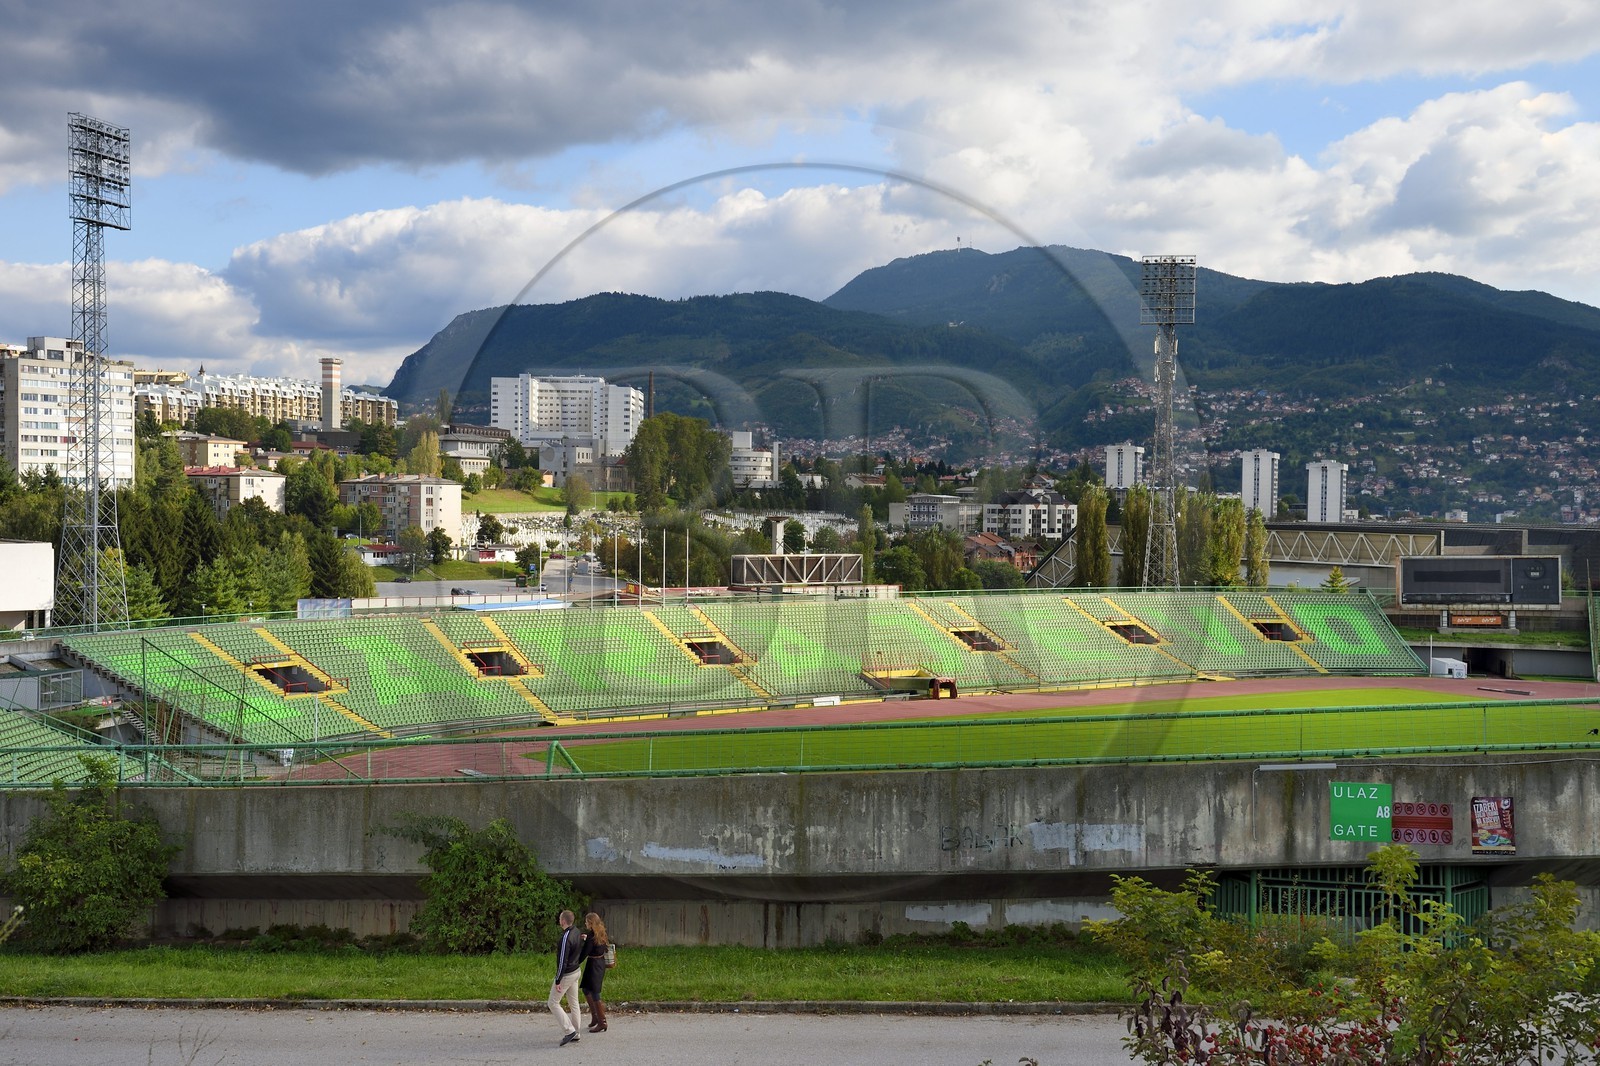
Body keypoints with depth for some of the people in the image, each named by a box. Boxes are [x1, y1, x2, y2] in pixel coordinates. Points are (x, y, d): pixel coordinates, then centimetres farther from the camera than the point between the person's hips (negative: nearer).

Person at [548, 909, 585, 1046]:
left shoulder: (566, 938, -25)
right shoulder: (577, 932, 2)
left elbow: (562, 961, -24)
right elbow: (581, 952, 14)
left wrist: (558, 981, -20)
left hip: (566, 974, -9)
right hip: (576, 971, 9)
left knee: (553, 1003, 1)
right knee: (573, 1003, 14)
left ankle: (569, 1031, -4)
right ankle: (575, 1035, 20)